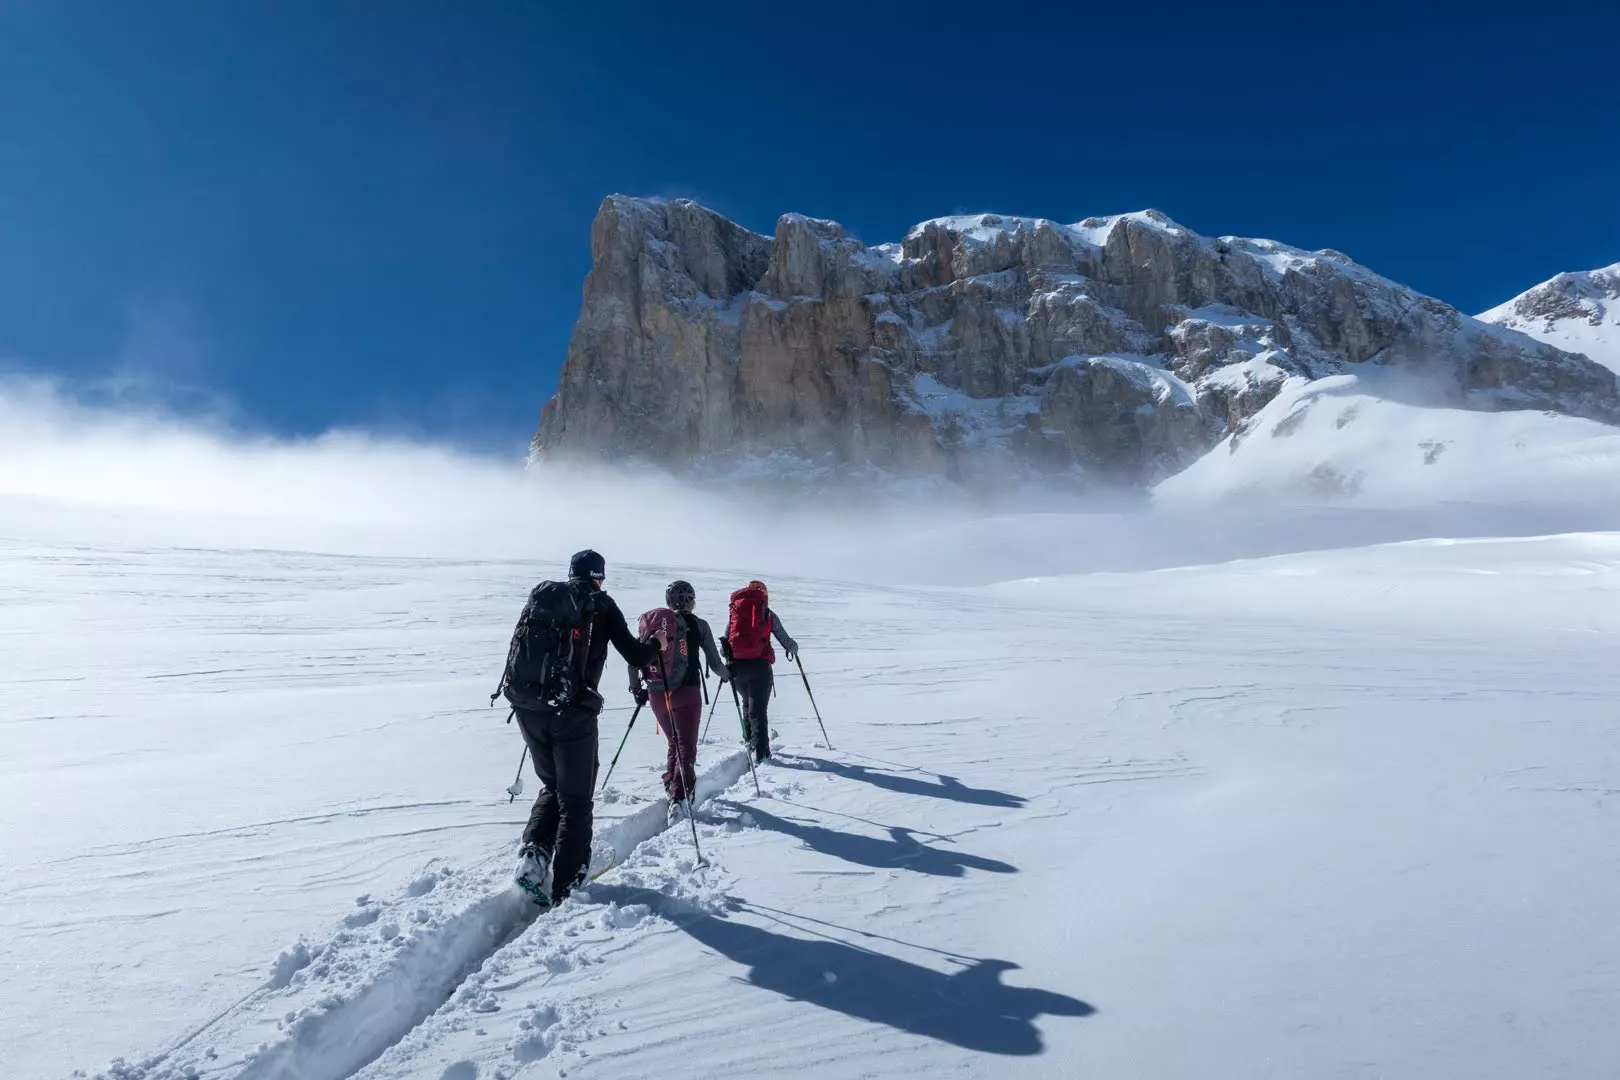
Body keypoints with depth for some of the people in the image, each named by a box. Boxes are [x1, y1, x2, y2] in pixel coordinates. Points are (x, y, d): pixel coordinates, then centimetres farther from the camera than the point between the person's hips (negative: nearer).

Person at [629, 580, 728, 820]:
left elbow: (633, 659, 5)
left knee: (675, 742, 23)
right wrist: (725, 674, 24)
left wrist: (636, 688, 18)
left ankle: (671, 785, 28)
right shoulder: (698, 625, -1)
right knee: (686, 746, -1)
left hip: (656, 694, 4)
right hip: (686, 692, -4)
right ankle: (680, 795, -14)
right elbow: (714, 663, 3)